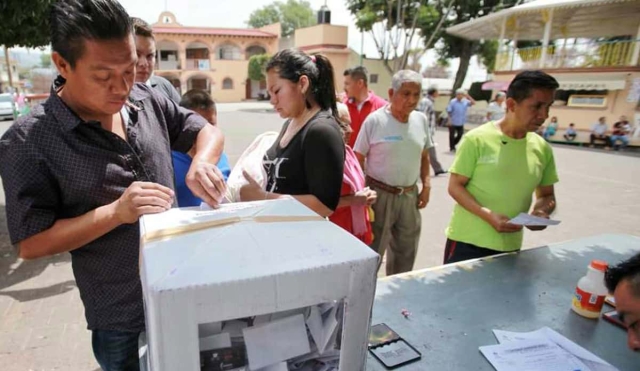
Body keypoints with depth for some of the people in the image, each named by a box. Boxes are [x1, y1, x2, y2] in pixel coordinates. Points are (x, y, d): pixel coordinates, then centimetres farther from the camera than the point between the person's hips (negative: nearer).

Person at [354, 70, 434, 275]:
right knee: (372, 250, 6)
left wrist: (426, 185, 6)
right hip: (380, 195, -5)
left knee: (406, 252, 19)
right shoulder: (375, 120, -13)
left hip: (409, 196, 6)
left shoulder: (421, 120, 3)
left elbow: (424, 156, 14)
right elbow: (358, 159, -8)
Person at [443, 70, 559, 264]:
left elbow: (547, 195, 13)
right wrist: (489, 215, -23)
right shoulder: (477, 139, -12)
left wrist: (542, 212, -10)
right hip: (467, 242, -5)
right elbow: (455, 186, -10)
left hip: (510, 247, 5)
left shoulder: (542, 148, 3)